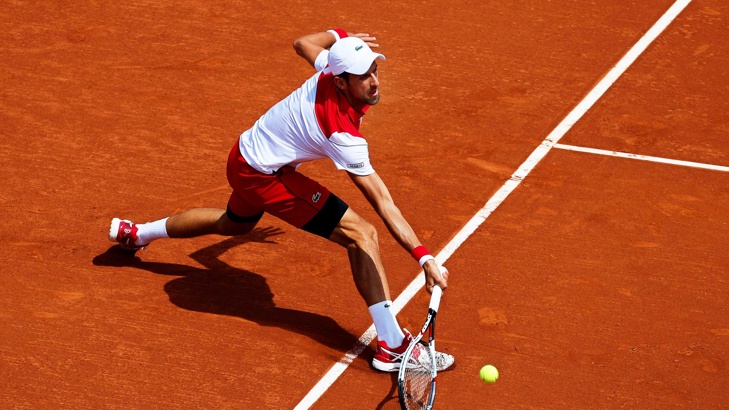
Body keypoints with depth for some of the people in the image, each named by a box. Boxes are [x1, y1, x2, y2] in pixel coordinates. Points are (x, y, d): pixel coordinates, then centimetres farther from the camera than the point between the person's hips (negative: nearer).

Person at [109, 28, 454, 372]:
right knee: (360, 234, -19)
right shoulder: (342, 134, -35)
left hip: (248, 152, 9)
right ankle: (393, 347, -20)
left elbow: (302, 43, 9)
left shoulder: (332, 67, -15)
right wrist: (425, 258, -40)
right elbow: (383, 205, -37)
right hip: (263, 175, -9)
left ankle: (135, 233, 60)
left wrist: (340, 36, 27)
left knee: (234, 224, 40)